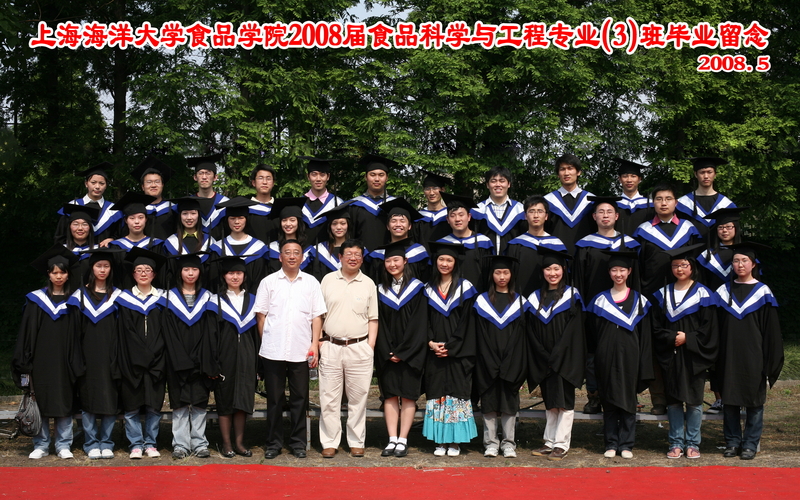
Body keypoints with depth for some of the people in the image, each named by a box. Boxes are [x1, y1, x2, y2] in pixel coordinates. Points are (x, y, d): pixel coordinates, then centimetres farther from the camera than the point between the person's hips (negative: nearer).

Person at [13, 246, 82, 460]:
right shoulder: (36, 300, 5)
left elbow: (77, 335, 5)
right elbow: (27, 333, 3)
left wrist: (77, 365, -2)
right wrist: (24, 365, -3)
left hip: (64, 361, 0)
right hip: (41, 360, 0)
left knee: (64, 401, 1)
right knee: (40, 402, 1)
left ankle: (63, 445, 10)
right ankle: (41, 445, 11)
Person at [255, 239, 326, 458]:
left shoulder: (311, 283, 8)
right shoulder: (269, 282, 6)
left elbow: (317, 316, 7)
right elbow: (261, 315, 7)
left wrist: (315, 344, -2)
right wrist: (265, 341, 1)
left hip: (300, 351, 1)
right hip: (273, 350, 0)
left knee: (300, 399, 5)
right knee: (274, 399, 6)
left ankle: (298, 443, 16)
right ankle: (273, 443, 16)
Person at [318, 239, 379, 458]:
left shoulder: (368, 284, 6)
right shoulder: (328, 280, 7)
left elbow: (373, 318, 7)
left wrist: (371, 345, -1)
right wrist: (318, 340, 0)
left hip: (359, 348, 0)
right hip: (331, 347, 0)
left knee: (358, 398, 5)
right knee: (329, 398, 2)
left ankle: (356, 442, 16)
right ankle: (329, 442, 12)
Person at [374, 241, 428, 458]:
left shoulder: (416, 289, 0)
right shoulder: (381, 291, 9)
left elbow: (419, 325, -5)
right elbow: (379, 324, 6)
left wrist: (402, 352, -12)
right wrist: (387, 352, -7)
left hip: (410, 354, -3)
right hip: (387, 355, 3)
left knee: (408, 396, -2)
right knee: (390, 395, 1)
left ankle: (403, 440, 2)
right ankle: (392, 440, 3)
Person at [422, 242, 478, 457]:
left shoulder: (465, 288, 2)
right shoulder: (429, 289, 11)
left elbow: (466, 322, -4)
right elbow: (425, 322, 9)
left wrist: (450, 346, -11)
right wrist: (431, 343, -8)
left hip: (458, 354, -2)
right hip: (434, 353, 3)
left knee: (457, 393, -3)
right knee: (437, 395, 2)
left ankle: (455, 441, 3)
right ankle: (440, 441, 7)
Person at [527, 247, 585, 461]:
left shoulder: (571, 296, -2)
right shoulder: (535, 298, 9)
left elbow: (573, 331, -9)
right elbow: (532, 333, 6)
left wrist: (556, 357, -15)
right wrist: (544, 359, -5)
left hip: (565, 360, -4)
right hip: (544, 362, 4)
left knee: (565, 401, -2)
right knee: (550, 402, 9)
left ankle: (562, 445, 1)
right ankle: (550, 443, 15)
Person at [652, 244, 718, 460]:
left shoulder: (702, 294, 1)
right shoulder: (663, 294, 9)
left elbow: (708, 329, -3)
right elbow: (656, 328, 6)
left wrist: (687, 338, -14)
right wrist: (672, 338, -10)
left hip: (693, 357, -2)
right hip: (670, 357, 2)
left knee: (694, 401, 1)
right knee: (673, 400, 4)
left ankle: (692, 443, 10)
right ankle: (676, 443, 12)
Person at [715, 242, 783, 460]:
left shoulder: (762, 293, 1)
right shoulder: (724, 292, 8)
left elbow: (771, 330, 0)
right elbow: (717, 329, 9)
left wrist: (769, 362, -6)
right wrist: (717, 358, 4)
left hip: (753, 356, -2)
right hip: (729, 357, 2)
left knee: (754, 401, 3)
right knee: (729, 400, 4)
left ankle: (750, 444, 11)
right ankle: (732, 442, 14)